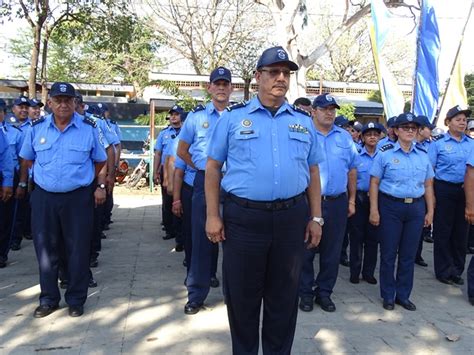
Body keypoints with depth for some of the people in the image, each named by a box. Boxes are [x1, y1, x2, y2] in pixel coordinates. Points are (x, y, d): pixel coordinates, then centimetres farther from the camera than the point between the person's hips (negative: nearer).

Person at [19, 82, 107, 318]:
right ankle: (48, 299, 27)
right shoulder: (36, 128, 2)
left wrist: (100, 186, 2)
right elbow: (27, 159, 16)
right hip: (44, 197, 2)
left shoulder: (89, 128, -2)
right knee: (45, 250, 10)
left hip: (79, 198, -2)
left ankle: (76, 300, 21)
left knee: (78, 251, 5)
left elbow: (100, 161, 8)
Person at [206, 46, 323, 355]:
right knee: (242, 296, 11)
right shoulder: (234, 117, 3)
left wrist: (316, 217, 7)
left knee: (284, 297, 14)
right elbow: (213, 167, 3)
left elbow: (313, 171, 13)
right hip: (243, 217, -2)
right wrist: (213, 215, -3)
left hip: (292, 218, 2)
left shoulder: (304, 121, 11)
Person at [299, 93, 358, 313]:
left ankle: (324, 292, 25)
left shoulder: (345, 137, 11)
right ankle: (306, 292, 20)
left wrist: (352, 200, 12)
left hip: (337, 203, 4)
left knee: (332, 252, 11)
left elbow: (352, 170, 14)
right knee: (306, 250, 5)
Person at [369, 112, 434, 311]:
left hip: (416, 208, 4)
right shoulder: (385, 153, -2)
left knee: (408, 255, 9)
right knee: (388, 253, 4)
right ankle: (388, 296, 19)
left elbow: (428, 185, 13)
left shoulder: (423, 155, 10)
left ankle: (403, 295, 24)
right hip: (390, 207, -3)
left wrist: (430, 211, 9)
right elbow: (374, 183, -4)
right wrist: (374, 210, -10)